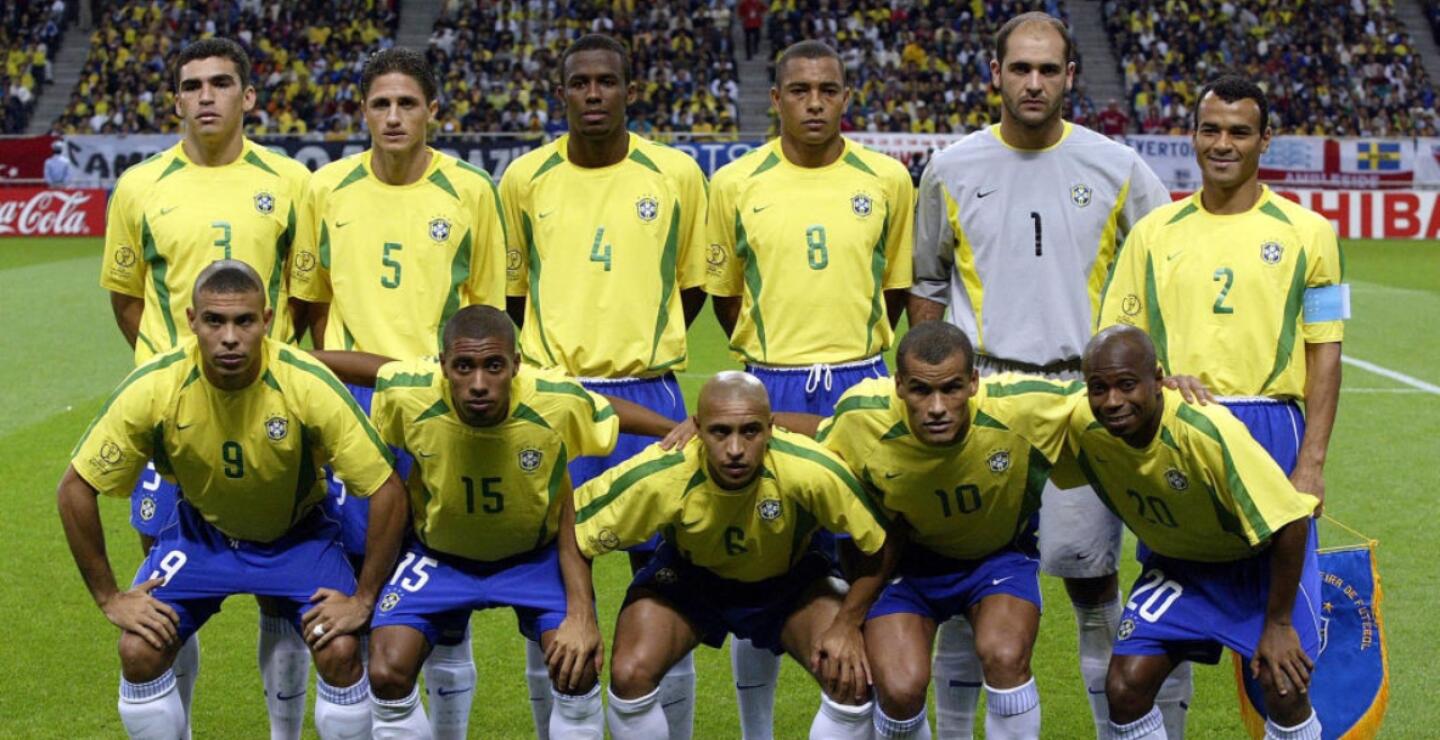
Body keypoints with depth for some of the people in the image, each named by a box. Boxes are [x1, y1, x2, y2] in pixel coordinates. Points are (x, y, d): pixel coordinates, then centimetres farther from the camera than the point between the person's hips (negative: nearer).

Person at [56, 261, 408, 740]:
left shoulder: (310, 385, -30)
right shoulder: (153, 388, -27)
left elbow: (387, 492, -21)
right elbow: (75, 490, -15)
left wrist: (362, 598, -19)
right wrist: (108, 597, -14)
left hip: (297, 532, -1)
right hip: (199, 529, 1)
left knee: (340, 652, -21)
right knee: (139, 651, -17)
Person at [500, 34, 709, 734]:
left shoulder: (677, 174, 1)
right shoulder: (524, 178, 4)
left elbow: (692, 285, 11)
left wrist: (640, 342, 5)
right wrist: (559, 349, 8)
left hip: (648, 395, -1)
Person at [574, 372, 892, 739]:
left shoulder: (812, 471, -35)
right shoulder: (658, 477, -34)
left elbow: (879, 545, -20)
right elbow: (571, 529, -20)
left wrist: (848, 624, -24)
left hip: (788, 579, 0)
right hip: (688, 575, 0)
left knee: (852, 681, -22)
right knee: (630, 675, -24)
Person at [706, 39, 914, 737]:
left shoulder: (887, 180, 2)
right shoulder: (735, 184, 0)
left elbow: (897, 286, 12)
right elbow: (724, 291, 11)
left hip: (861, 386, 1)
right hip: (769, 390, 0)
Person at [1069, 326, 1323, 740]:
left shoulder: (1207, 431, -36)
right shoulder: (1084, 426, -21)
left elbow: (1290, 524, -29)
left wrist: (1278, 624, -21)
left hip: (1263, 558, -4)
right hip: (1175, 560, 4)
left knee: (1284, 691, -18)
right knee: (1124, 689, -11)